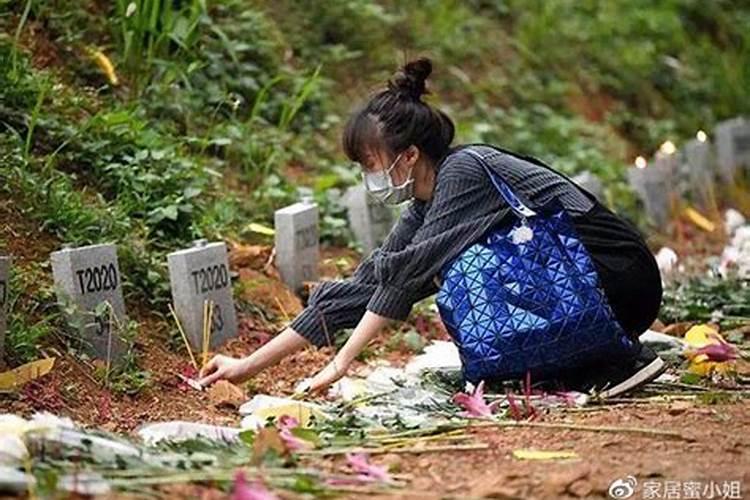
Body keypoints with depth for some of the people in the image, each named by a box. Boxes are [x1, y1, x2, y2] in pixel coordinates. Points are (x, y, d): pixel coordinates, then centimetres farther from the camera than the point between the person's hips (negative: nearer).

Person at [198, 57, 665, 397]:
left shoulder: (462, 173, -18)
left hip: (621, 278, -8)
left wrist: (343, 362, -18)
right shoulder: (429, 201, 7)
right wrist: (251, 365, 5)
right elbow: (365, 286, 7)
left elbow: (409, 270, -24)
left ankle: (614, 362, -13)